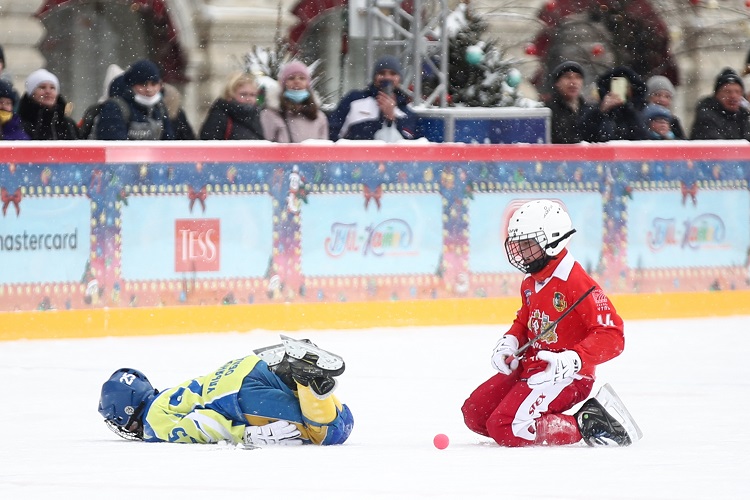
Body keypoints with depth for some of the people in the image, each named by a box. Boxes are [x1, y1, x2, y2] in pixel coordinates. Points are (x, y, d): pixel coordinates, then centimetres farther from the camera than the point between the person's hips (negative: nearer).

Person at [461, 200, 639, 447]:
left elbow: (612, 336, -25)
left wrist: (572, 360, -38)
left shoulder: (577, 283, -20)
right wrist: (510, 341, 4)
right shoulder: (530, 283, 10)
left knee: (505, 429, -24)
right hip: (529, 368, 10)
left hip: (565, 376, -10)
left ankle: (586, 425, -11)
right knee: (474, 413, 6)